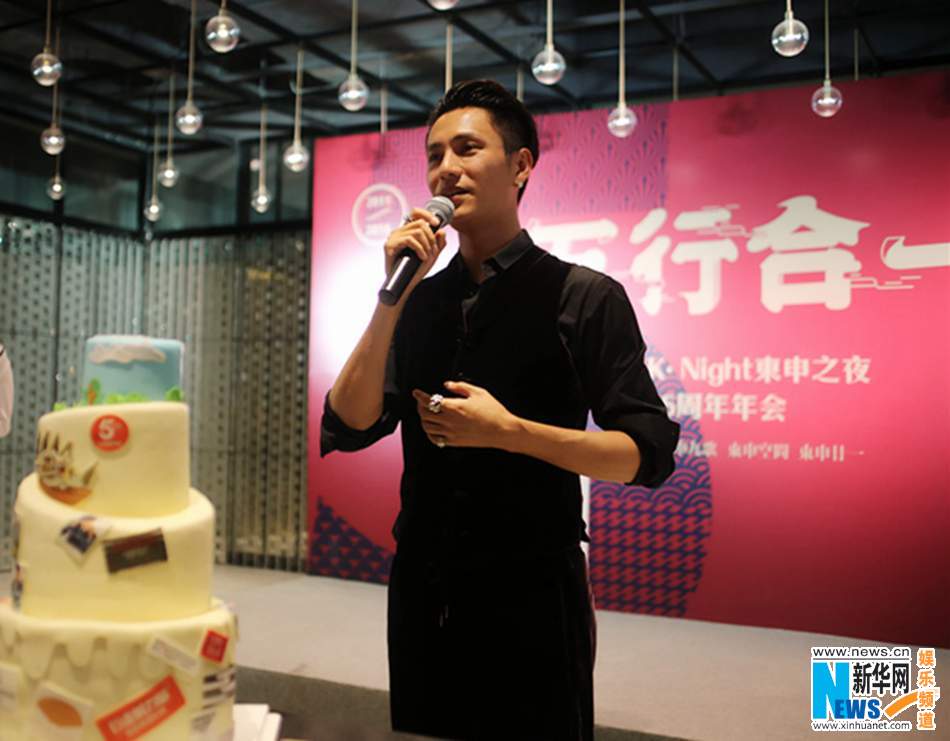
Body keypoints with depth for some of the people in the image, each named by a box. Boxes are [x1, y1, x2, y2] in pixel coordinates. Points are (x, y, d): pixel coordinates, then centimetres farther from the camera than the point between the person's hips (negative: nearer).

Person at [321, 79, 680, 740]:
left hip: (532, 592, -4)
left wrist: (508, 431, -21)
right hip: (422, 591, 5)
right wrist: (394, 295, -12)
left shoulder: (585, 298, -7)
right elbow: (347, 429, -4)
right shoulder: (417, 302, 6)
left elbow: (649, 453, -11)